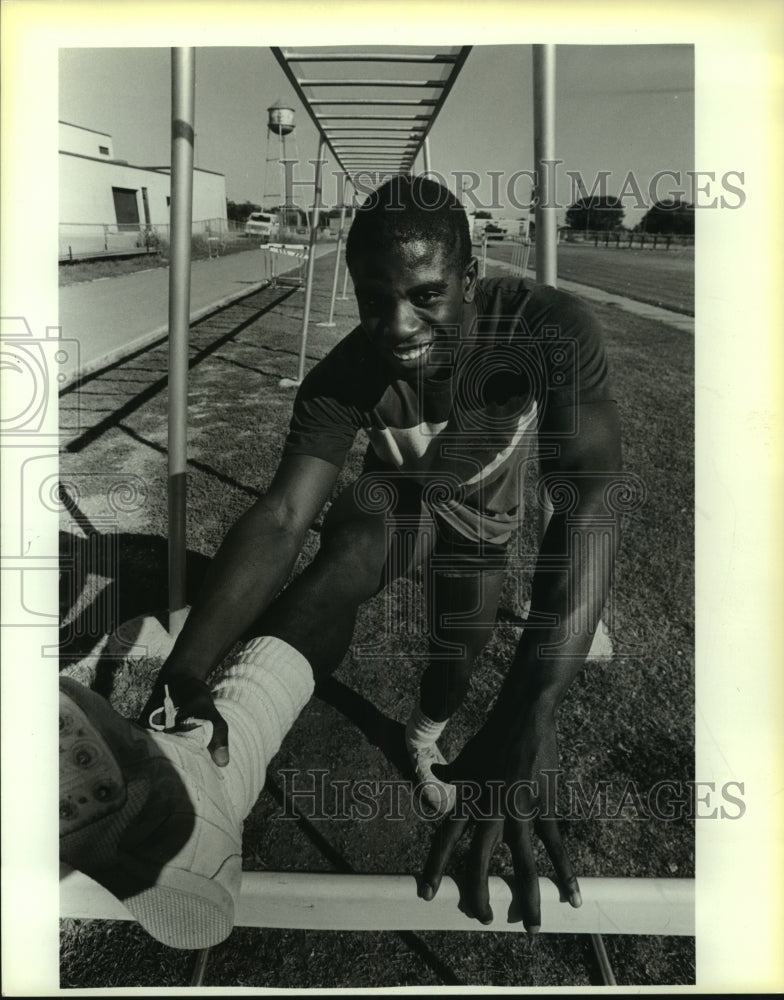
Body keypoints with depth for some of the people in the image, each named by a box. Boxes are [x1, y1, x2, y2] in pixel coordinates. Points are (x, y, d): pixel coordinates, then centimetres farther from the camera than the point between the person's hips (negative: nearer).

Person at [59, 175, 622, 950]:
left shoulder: (547, 329, -40)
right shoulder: (344, 378, -35)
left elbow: (587, 505, -50)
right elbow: (280, 517, -42)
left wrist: (531, 708, -62)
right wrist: (183, 669, -59)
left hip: (485, 511, 1)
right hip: (398, 496, 0)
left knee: (456, 653, 10)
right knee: (352, 538, -32)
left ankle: (423, 738, 45)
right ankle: (191, 780, -43)